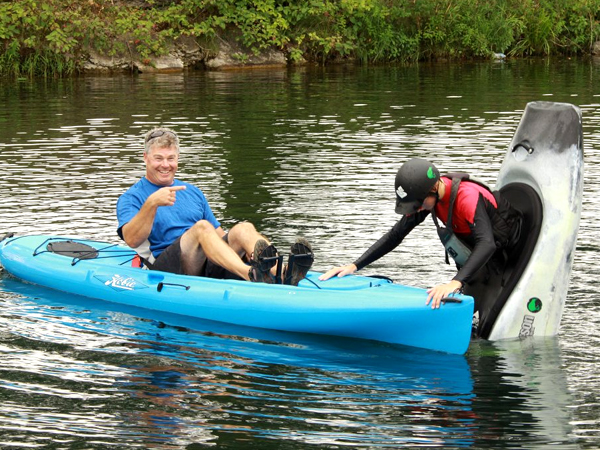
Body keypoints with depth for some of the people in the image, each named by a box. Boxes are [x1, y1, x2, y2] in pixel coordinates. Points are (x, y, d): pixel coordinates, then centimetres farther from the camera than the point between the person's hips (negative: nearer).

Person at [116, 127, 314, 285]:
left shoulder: (193, 192, 27)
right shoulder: (131, 198, 8)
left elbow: (219, 236, 22)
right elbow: (131, 240, -11)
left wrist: (245, 248, 1)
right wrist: (151, 203, -26)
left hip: (208, 267, 5)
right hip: (166, 269, -5)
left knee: (244, 228, -19)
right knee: (201, 227, -31)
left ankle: (283, 274, -48)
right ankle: (251, 275, -57)